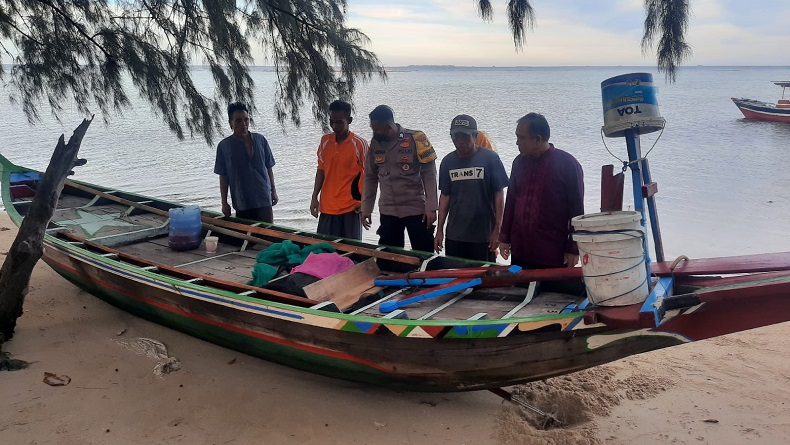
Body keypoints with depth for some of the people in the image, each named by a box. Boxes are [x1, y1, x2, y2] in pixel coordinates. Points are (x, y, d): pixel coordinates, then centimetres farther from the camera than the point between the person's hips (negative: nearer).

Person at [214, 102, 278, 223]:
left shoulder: (260, 140, 0)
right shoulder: (224, 146, -3)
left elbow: (268, 167, 8)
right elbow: (223, 176, 0)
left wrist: (273, 190, 9)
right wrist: (224, 202, -1)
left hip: (263, 199, 1)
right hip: (241, 202, -1)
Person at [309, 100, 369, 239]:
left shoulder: (359, 144, -9)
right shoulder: (325, 141, 6)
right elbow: (321, 170, 13)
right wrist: (314, 198, 9)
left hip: (350, 207, -4)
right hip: (327, 207, 4)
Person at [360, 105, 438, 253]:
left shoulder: (415, 139, -11)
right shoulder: (375, 143, 2)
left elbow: (429, 175, -9)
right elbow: (370, 177, 10)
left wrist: (431, 208, -12)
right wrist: (366, 208, 7)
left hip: (416, 209, -4)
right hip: (388, 212, 4)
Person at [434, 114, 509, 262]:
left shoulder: (490, 158, -7)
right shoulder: (448, 162, 5)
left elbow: (499, 194, -5)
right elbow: (445, 196, 10)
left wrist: (497, 230, -7)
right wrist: (439, 230, 8)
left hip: (483, 235, -3)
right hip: (454, 236, 3)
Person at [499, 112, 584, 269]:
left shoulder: (567, 164, -8)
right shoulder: (519, 162, 7)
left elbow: (577, 209, -7)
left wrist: (573, 249, -8)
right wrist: (505, 237, 11)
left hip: (554, 253, -4)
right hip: (519, 250, 4)